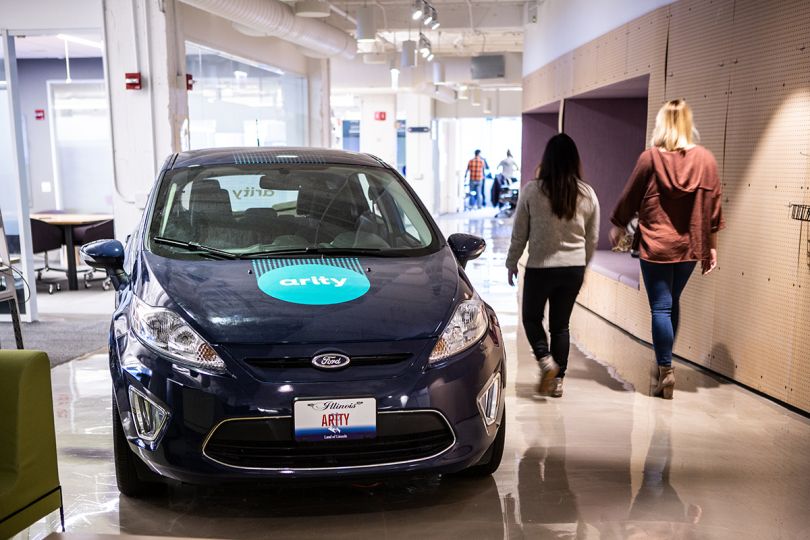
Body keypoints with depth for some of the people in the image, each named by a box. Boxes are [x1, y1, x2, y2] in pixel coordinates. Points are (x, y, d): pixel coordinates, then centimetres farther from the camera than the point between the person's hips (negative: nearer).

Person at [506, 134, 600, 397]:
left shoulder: (532, 190, -11)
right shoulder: (588, 195, -2)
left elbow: (519, 233, -4)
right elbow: (593, 239, 7)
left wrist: (512, 263, 10)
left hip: (540, 267, -3)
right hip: (574, 268, 3)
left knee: (531, 318, 17)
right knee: (561, 324, 14)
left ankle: (546, 361, -3)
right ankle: (558, 379, 17)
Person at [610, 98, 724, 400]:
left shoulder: (650, 158, -9)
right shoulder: (705, 159, -1)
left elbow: (630, 196, 1)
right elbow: (713, 206, 3)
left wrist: (618, 226, 17)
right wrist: (711, 246, 11)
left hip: (656, 246, -4)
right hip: (691, 246, 4)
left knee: (661, 307, -1)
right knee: (672, 303, 19)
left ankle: (665, 371, -4)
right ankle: (665, 361, 31)